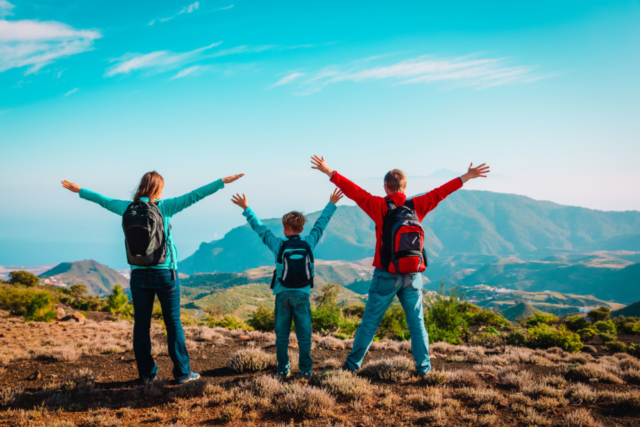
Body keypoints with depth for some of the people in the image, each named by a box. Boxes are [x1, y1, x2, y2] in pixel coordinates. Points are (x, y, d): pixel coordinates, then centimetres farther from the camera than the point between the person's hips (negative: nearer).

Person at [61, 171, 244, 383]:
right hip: (165, 273, -3)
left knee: (141, 324, 9)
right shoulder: (163, 207, -9)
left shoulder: (127, 208, 2)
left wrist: (79, 190, 34)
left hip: (139, 275, 3)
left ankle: (147, 372, 16)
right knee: (173, 323, 4)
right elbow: (194, 196, -13)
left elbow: (103, 200, 17)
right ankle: (182, 372, 7)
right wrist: (223, 182, -13)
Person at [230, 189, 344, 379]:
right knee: (304, 335, 6)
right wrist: (332, 204, 20)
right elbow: (321, 224, 7)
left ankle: (283, 370, 13)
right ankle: (305, 370, 8)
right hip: (302, 295, 1)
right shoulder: (309, 244, -5)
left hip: (283, 295, -1)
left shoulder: (278, 245, -9)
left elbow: (260, 227, 0)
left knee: (282, 335, 9)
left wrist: (246, 209, 10)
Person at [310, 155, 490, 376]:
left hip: (386, 275, -2)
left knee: (370, 321, 7)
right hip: (413, 276, 2)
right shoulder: (417, 206, 1)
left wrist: (330, 173, -6)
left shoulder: (380, 206, -7)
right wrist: (466, 177, 16)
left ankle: (353, 363, 16)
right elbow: (440, 193, 8)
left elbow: (356, 192, -9)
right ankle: (424, 367, 14)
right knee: (416, 323, 11)